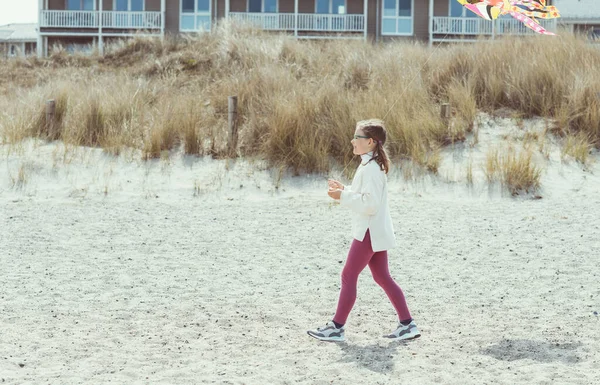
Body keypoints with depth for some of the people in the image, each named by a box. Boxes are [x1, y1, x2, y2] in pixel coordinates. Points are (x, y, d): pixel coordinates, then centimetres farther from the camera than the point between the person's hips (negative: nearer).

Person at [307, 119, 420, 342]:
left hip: (369, 232, -10)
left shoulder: (371, 168, -19)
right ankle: (407, 324, 13)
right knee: (382, 277, 12)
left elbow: (370, 203, -24)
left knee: (348, 276, -4)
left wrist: (343, 196, -22)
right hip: (376, 232, 10)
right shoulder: (371, 165, 14)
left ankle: (337, 328, 2)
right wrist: (344, 189, 9)